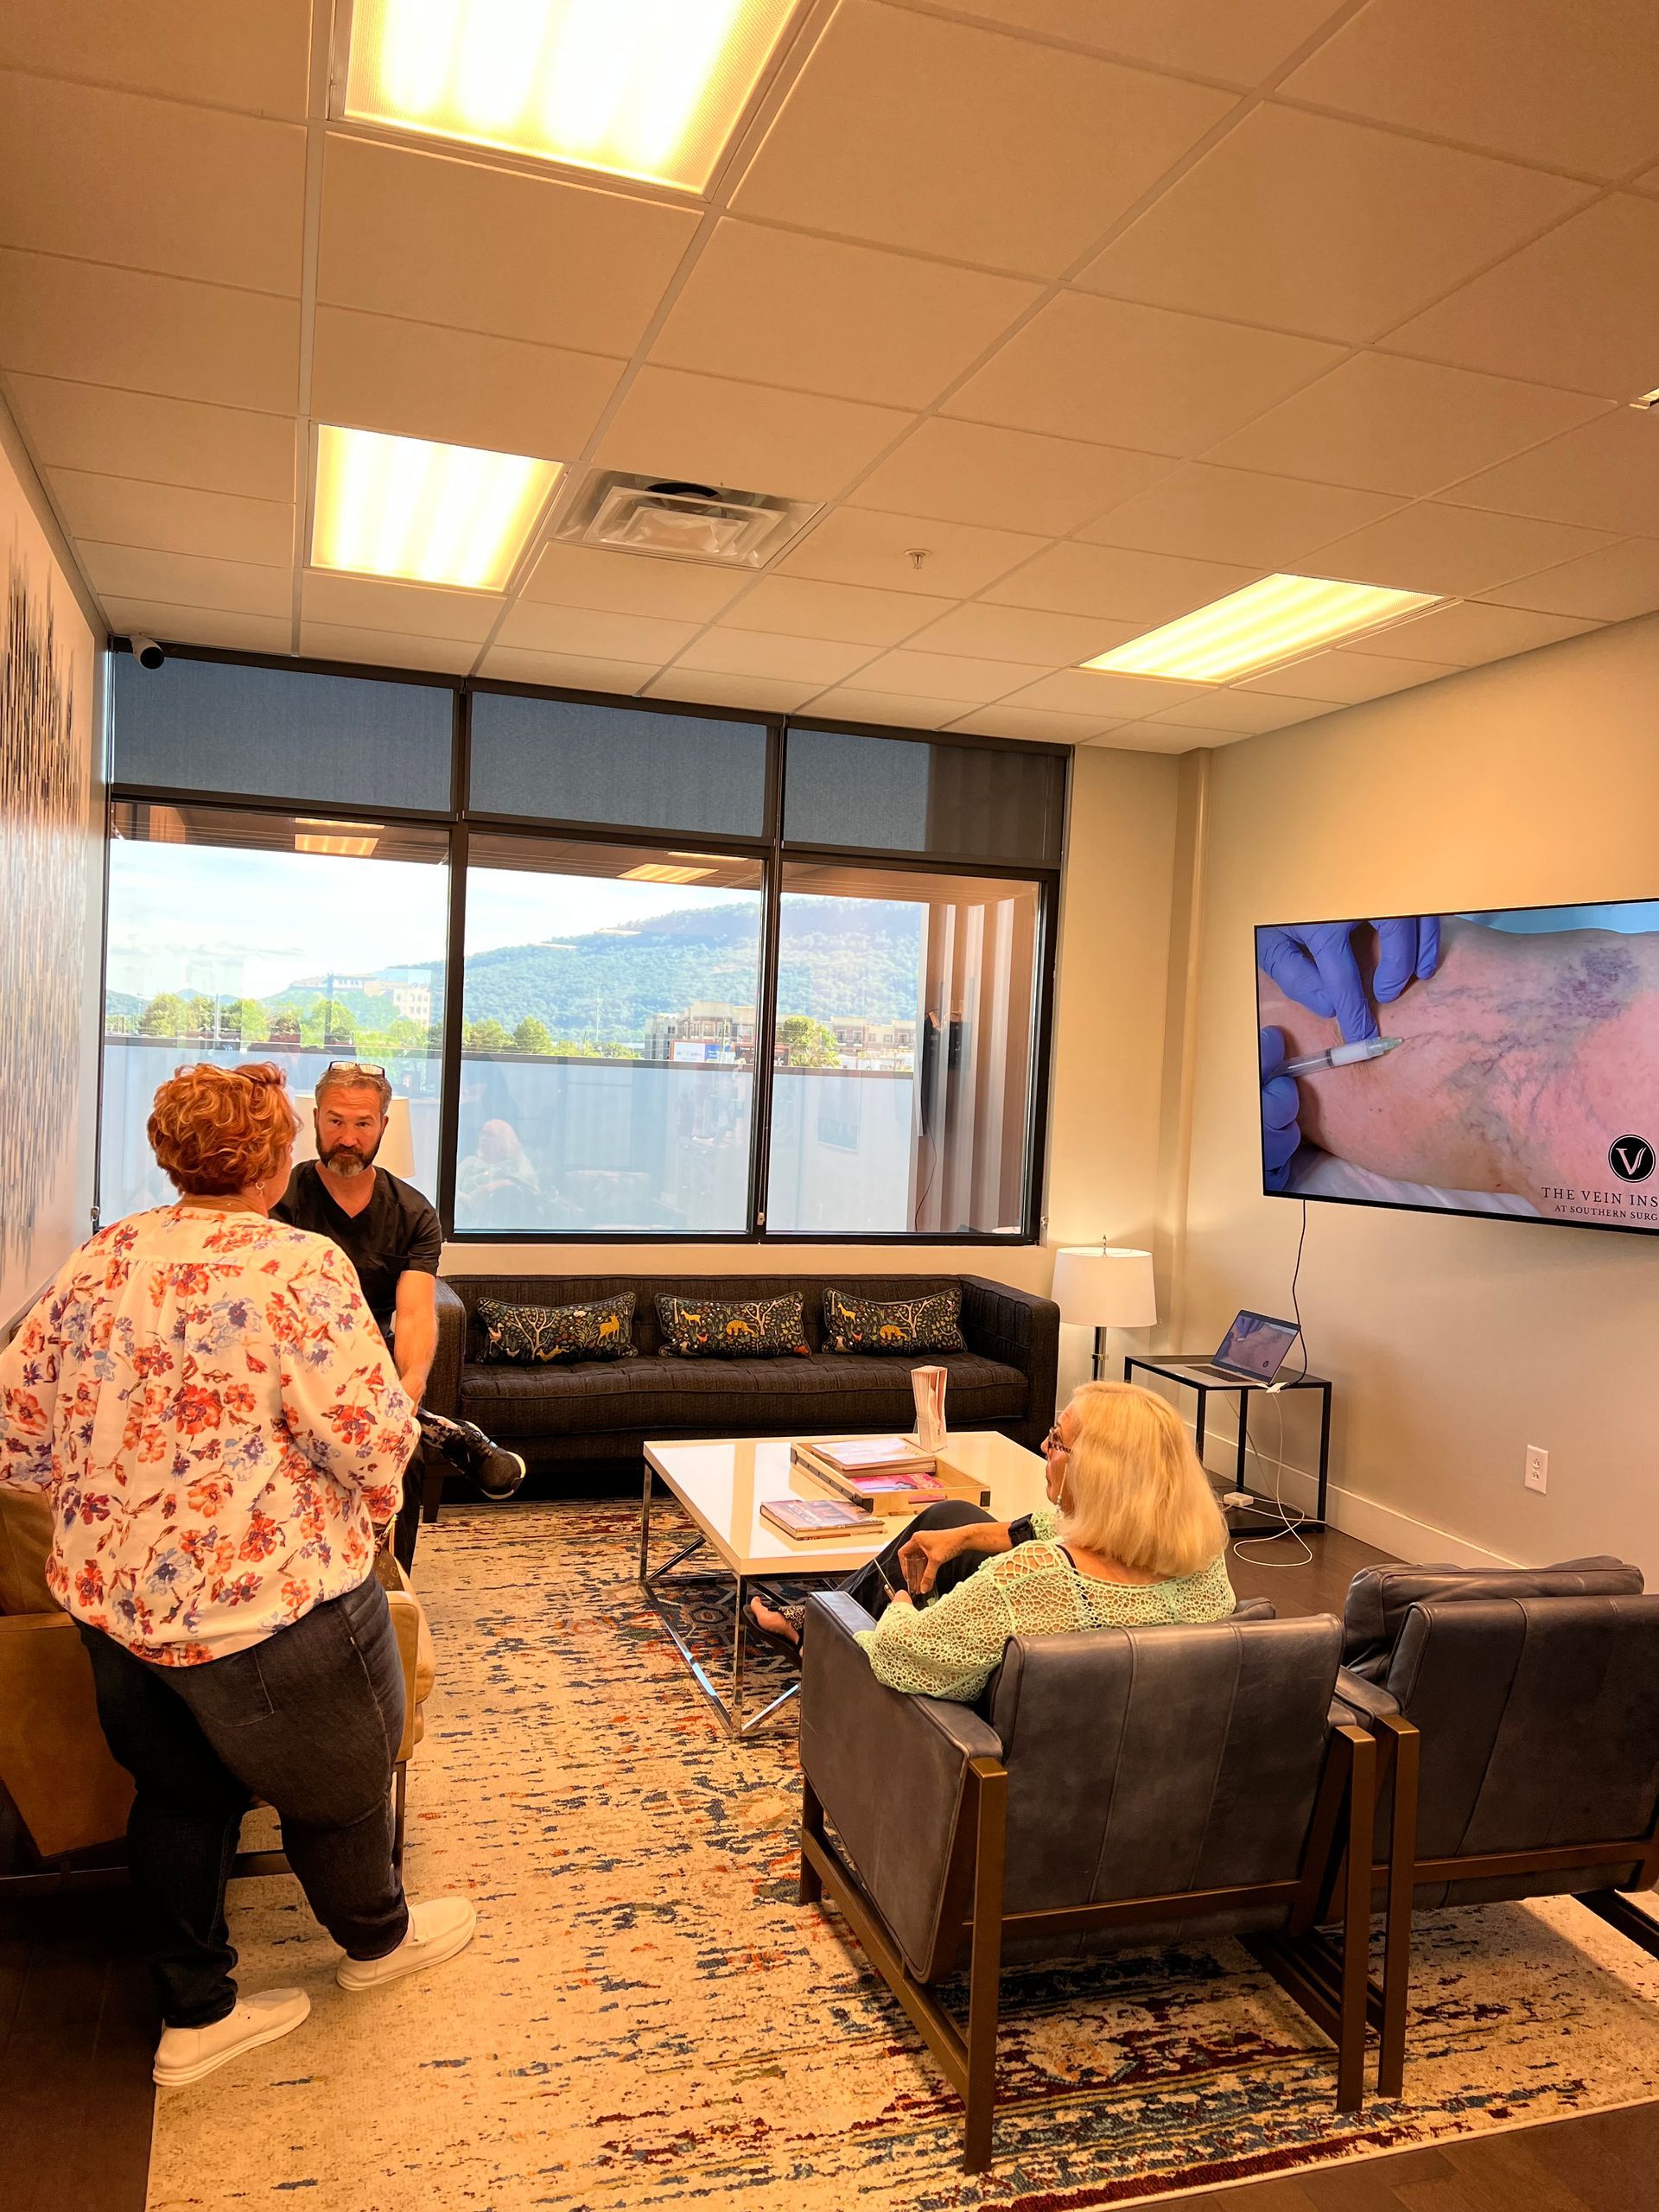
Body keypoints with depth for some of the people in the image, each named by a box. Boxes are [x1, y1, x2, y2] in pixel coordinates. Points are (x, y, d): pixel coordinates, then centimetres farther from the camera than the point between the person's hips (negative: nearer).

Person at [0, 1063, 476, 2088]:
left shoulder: (99, 1260, 1)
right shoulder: (300, 1265, -21)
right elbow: (372, 1442, -23)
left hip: (111, 1595, 7)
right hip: (263, 1602, -6)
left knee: (178, 1790, 24)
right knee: (337, 1777, 19)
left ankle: (195, 2013, 38)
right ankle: (378, 1938, 45)